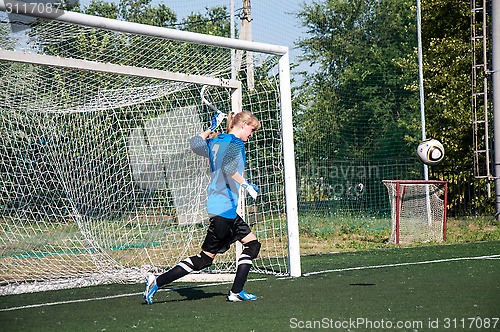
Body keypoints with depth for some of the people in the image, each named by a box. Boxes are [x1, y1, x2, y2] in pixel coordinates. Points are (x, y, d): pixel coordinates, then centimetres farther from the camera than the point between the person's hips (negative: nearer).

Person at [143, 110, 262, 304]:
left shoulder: (214, 141, 14)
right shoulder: (235, 143, -12)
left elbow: (195, 144, 32)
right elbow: (228, 167, -29)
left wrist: (212, 128, 37)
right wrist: (246, 185, -27)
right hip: (224, 208, -10)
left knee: (252, 244, 13)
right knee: (205, 258, -5)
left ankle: (236, 292, 11)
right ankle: (157, 282, -4)